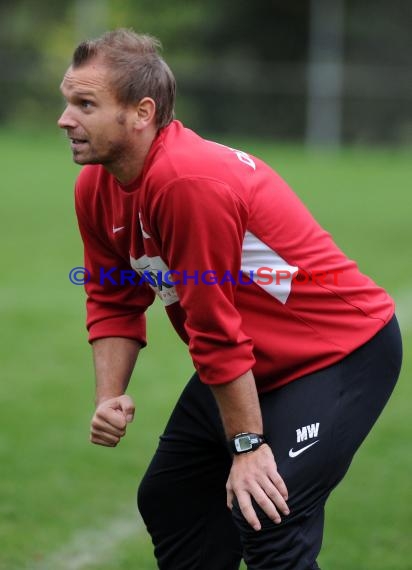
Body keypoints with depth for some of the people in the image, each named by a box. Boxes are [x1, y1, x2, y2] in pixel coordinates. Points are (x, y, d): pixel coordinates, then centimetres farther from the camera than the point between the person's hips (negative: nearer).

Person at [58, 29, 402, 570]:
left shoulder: (188, 181, -31)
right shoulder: (95, 186, -4)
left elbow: (216, 332, -28)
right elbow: (114, 301, 7)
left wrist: (247, 445, -23)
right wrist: (109, 396, -7)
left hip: (344, 353, -10)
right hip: (254, 365, 10)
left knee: (267, 522, -22)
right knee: (168, 499, 17)